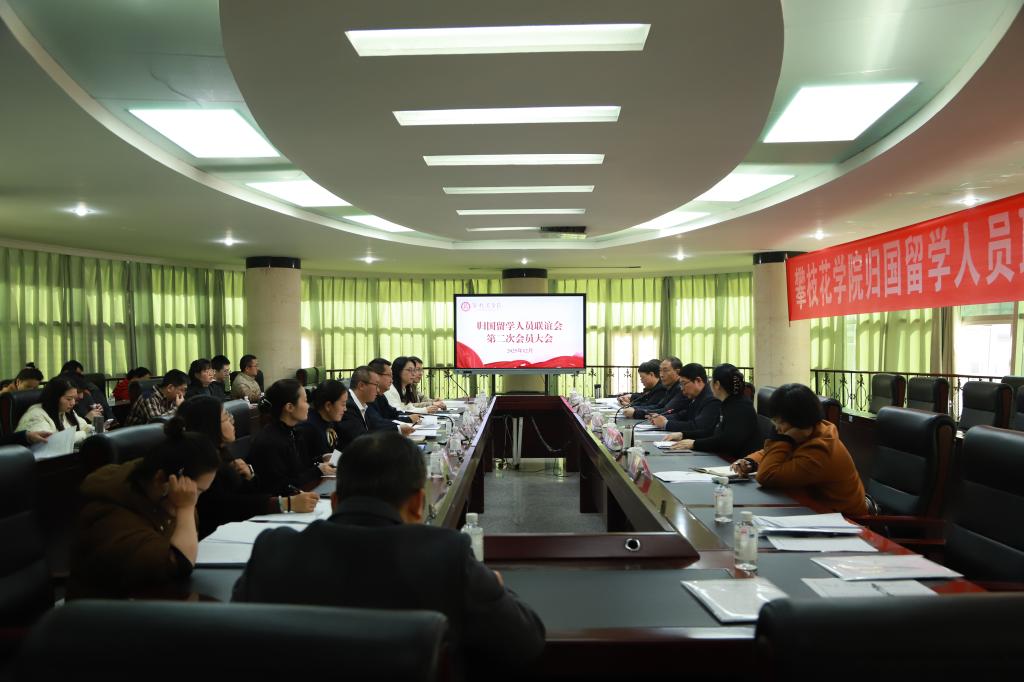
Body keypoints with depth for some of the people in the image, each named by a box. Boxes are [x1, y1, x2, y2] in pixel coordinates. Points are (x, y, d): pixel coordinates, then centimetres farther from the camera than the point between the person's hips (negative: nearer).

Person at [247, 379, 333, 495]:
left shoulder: (293, 432, 5)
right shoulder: (268, 443, -21)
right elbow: (283, 489, -17)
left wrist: (321, 461, -3)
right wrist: (318, 471, -13)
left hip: (299, 494, 8)